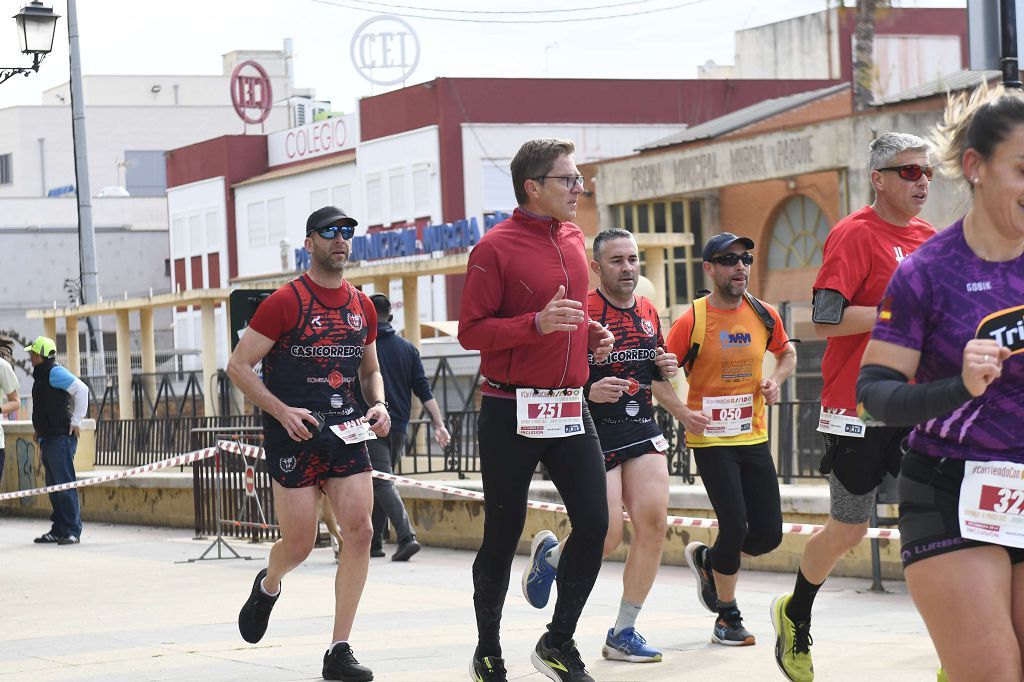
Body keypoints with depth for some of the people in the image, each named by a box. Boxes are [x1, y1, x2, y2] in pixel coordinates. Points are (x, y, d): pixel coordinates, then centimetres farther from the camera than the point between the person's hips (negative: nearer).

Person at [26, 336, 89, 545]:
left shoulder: (55, 373, -11)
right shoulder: (41, 376, 20)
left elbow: (82, 389, -20)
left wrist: (76, 421, -18)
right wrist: (40, 435, 24)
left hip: (61, 438, -10)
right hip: (48, 439, 10)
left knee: (65, 484, -11)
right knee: (54, 486, 11)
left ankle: (72, 531, -11)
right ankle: (59, 530, 15)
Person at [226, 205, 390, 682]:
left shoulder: (362, 307, 9)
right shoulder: (285, 302, -7)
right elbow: (238, 366, -6)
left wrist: (378, 405, 2)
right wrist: (282, 411, -16)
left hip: (345, 429, 4)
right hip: (293, 433, -4)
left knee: (359, 531, -10)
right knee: (299, 544, -3)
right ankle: (268, 586, 37)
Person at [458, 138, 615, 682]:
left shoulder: (572, 239, 11)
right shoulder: (497, 247, -10)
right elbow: (471, 331, -12)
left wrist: (591, 333, 8)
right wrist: (538, 324, -24)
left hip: (569, 408, 6)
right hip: (511, 412, -6)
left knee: (594, 524, -2)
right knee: (502, 535, 2)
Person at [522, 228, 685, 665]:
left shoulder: (648, 313, 11)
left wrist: (666, 370, 3)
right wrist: (588, 391, -26)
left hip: (642, 429, 6)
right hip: (594, 431, -6)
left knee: (653, 522, -7)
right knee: (607, 538, -10)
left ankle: (623, 633, 4)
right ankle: (549, 557, 26)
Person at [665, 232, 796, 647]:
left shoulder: (763, 316, 3)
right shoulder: (692, 321, -9)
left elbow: (787, 353, 22)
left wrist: (776, 380, 2)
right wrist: (684, 413, -20)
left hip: (754, 438, 5)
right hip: (711, 439, -5)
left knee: (768, 535, 2)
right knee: (735, 526, -11)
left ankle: (708, 560, 33)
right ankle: (727, 617, 9)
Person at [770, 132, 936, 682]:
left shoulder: (929, 239, 12)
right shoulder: (854, 234, -10)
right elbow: (825, 321, -19)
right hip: (859, 408, -6)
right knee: (848, 531, 6)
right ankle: (795, 616, 34)